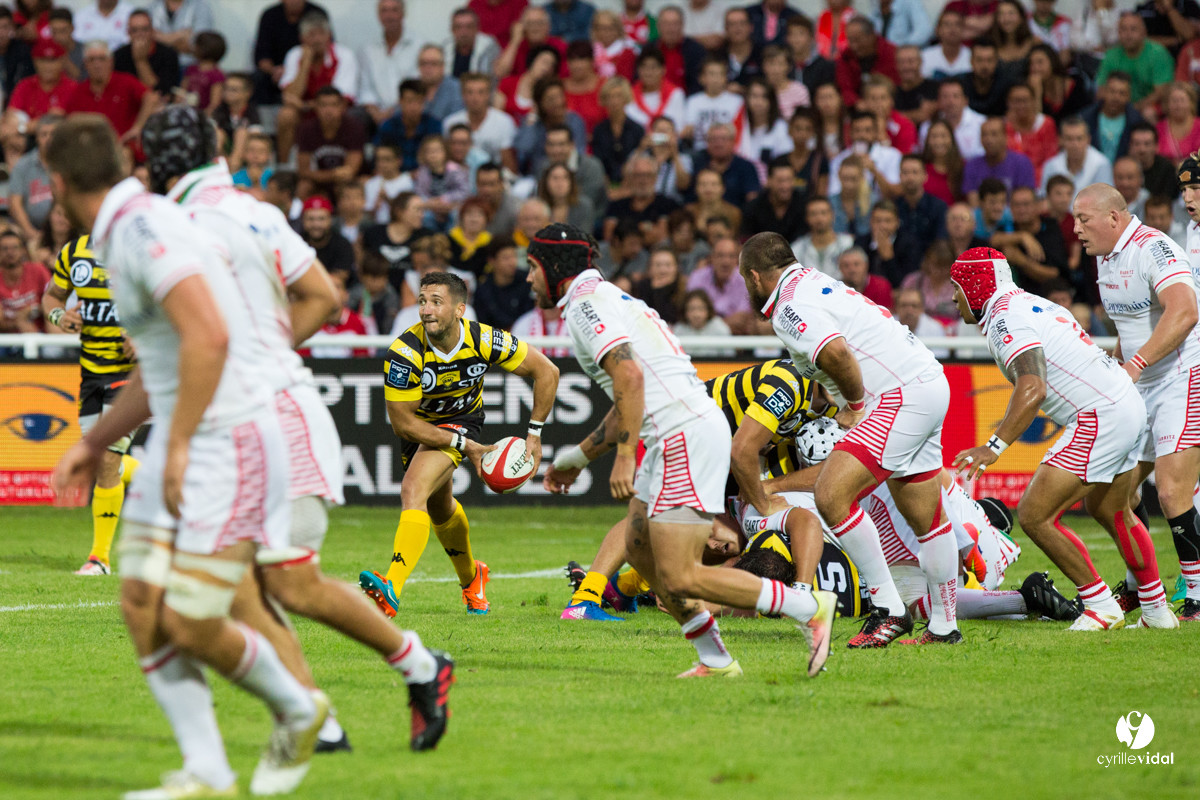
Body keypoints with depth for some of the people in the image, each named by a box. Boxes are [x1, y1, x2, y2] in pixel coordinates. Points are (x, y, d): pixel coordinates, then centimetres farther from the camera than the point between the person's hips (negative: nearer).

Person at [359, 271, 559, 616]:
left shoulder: (485, 340, -27)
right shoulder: (404, 352, -31)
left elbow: (546, 371, -12)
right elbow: (402, 423, -23)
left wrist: (535, 434, -12)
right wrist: (464, 445, -25)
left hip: (461, 419, -2)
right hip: (419, 426, 2)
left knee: (414, 490, -26)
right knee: (439, 507, 19)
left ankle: (392, 589, -38)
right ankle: (471, 578, 49)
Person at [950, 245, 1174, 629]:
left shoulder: (1006, 320, -14)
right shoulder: (1031, 303, 16)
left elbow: (1033, 389, -28)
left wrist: (995, 446, -32)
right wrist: (1012, 420, 41)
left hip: (1100, 417, -10)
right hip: (1130, 408, 11)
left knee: (1034, 516, -7)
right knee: (1109, 511, 28)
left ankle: (1100, 605, 1)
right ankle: (1156, 611, 38)